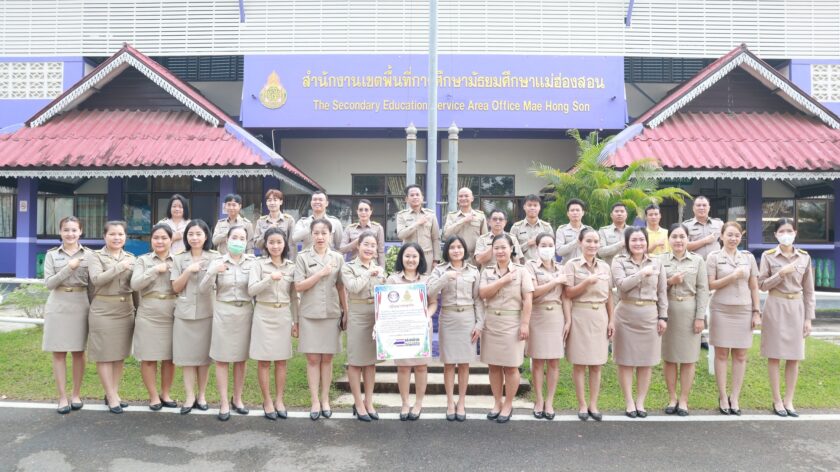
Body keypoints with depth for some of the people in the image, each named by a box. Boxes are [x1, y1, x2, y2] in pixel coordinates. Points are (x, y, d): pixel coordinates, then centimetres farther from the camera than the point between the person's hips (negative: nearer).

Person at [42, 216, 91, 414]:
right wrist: (68, 268, -16)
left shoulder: (89, 254, 4)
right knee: (58, 352, 2)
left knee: (78, 352, 6)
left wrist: (93, 307, -8)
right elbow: (49, 283, -5)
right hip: (58, 305, 0)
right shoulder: (52, 255, 4)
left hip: (80, 305, 0)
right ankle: (63, 397, 10)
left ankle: (76, 394, 18)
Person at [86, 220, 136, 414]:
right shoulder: (95, 256, -2)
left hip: (126, 310, 4)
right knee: (105, 354, 1)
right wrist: (119, 267, -18)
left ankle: (113, 393, 20)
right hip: (103, 311, -4)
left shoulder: (130, 257, 11)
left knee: (120, 354, 9)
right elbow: (96, 279, -17)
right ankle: (112, 397, 8)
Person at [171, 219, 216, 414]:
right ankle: (189, 397, 7)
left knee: (204, 355, 6)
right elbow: (176, 287, 1)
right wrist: (189, 271, -9)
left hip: (207, 312, -1)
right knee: (187, 355, 0)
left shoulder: (215, 258, 3)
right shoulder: (179, 259, 7)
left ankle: (202, 395, 17)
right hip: (185, 313, 1)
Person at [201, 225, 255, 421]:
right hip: (223, 312, -1)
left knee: (241, 358, 11)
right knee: (222, 359, 2)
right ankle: (224, 403, 10)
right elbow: (203, 290, -5)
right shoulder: (217, 262, -1)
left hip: (245, 313, 1)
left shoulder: (252, 262, 1)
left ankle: (237, 399, 26)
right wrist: (212, 273, -20)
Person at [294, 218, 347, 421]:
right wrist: (321, 273, -11)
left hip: (331, 314, 1)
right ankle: (315, 401, 10)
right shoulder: (303, 257, 1)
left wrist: (347, 312, 5)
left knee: (327, 358, 7)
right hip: (310, 314, -1)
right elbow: (298, 286, -5)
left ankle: (325, 399, 18)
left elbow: (341, 288, 8)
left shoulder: (337, 258, 6)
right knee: (313, 358, 2)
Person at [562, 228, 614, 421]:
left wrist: (611, 320, 8)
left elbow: (609, 296, 12)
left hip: (600, 317, 4)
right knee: (579, 363, 2)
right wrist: (587, 282, -18)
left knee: (596, 364, 7)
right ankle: (582, 405, 11)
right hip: (579, 317, -4)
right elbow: (567, 294, -7)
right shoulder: (572, 265, -2)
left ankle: (593, 404, 16)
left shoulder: (605, 267, 11)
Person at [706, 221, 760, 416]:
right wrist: (732, 277, -16)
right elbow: (710, 285, -5)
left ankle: (735, 398, 14)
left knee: (740, 355, 5)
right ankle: (723, 398, 11)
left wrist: (757, 312, 5)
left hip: (744, 310, 3)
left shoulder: (748, 257, 8)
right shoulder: (714, 257, -1)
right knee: (721, 354, 3)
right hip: (721, 310, -3)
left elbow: (754, 287, 9)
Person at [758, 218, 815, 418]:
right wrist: (781, 274, -17)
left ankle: (789, 400, 17)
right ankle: (777, 400, 12)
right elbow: (762, 285, -4)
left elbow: (808, 290, 5)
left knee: (794, 356, 6)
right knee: (774, 355, 2)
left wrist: (808, 317, 2)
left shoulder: (804, 257, 4)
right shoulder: (768, 256, -4)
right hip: (775, 307, -2)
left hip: (796, 308, 3)